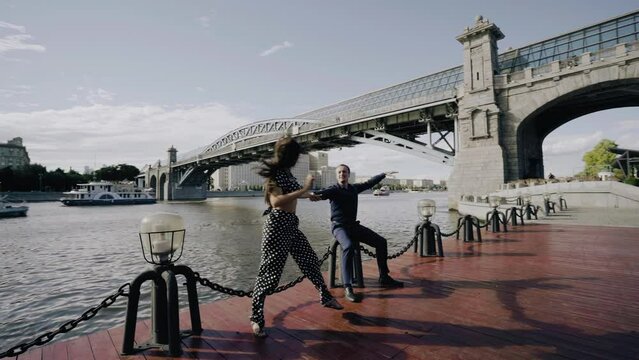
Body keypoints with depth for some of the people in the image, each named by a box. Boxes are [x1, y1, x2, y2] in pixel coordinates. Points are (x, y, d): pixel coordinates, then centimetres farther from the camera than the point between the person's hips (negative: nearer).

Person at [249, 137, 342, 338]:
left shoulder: (286, 173, 13)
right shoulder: (274, 173, -13)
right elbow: (276, 202, -27)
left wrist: (309, 194, 48)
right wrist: (303, 189, -25)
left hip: (291, 225, 9)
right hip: (278, 226, -9)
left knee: (310, 260, 17)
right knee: (270, 271, -3)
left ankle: (325, 297, 34)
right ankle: (256, 318, 10)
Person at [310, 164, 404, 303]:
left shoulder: (354, 188, 9)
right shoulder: (333, 189, -9)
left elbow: (369, 183, 24)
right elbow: (324, 192, -32)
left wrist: (384, 174, 34)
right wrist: (315, 195, -56)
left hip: (354, 225, 7)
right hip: (339, 226, -7)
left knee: (381, 242, 1)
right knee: (349, 246, -36)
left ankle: (384, 278, 15)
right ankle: (348, 288, -33)